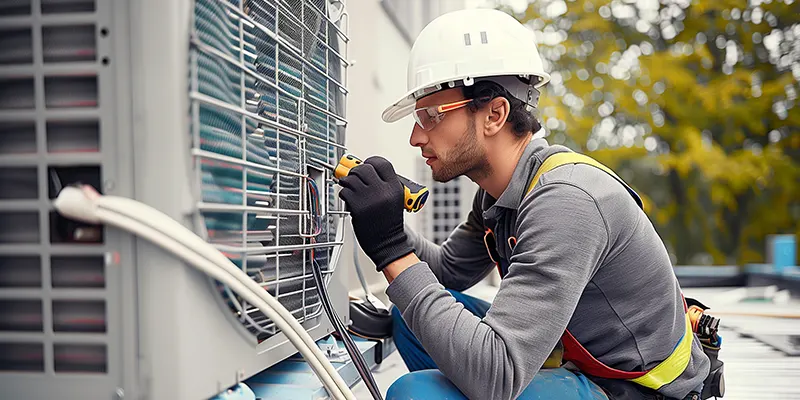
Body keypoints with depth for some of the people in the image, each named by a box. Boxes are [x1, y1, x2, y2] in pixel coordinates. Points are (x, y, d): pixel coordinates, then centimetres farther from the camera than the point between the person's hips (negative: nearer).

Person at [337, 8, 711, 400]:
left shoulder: (566, 201, -28)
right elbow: (448, 270, 16)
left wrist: (391, 251, -31)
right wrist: (384, 228, -3)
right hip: (575, 364, 9)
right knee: (414, 315, 7)